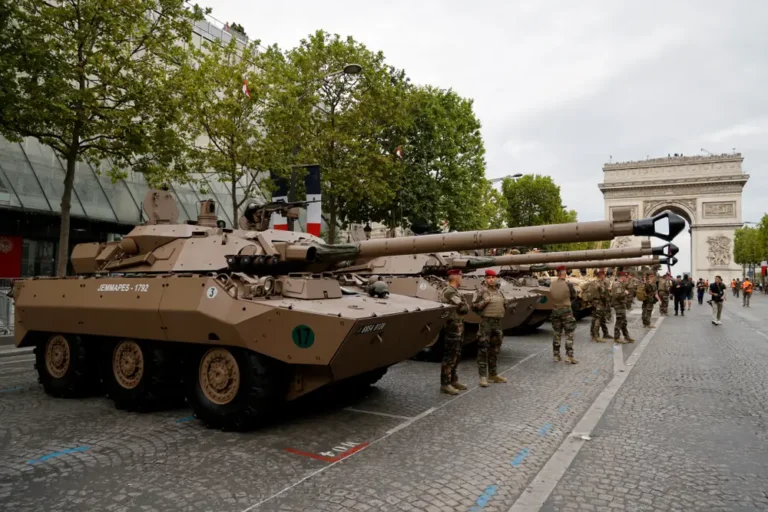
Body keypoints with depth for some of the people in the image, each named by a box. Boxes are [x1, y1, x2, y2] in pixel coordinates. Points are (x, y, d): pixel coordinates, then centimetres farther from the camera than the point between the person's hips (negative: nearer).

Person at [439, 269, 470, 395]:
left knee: (456, 356, 17)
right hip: (452, 328, -10)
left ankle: (453, 380, 27)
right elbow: (464, 308, -23)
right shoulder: (449, 292, -18)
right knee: (449, 357, -5)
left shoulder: (454, 291, 15)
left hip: (458, 327, 10)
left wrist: (463, 307, -4)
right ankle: (445, 384, 2)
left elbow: (463, 308, 16)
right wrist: (465, 305, -2)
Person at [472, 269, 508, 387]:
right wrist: (484, 302, -20)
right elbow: (474, 306, -7)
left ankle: (492, 374, 25)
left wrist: (505, 304, 3)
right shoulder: (482, 291, -5)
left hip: (498, 323, 6)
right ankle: (483, 376, 1)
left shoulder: (499, 290, 12)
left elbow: (502, 305, 24)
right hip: (486, 322, -6)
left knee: (495, 350, 14)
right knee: (483, 349, -4)